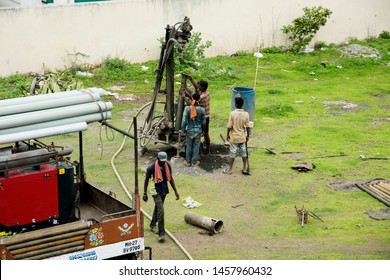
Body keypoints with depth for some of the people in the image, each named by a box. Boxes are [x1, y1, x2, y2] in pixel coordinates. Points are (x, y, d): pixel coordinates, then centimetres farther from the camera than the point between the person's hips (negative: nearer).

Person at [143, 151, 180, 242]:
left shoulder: (168, 166, -5)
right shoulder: (151, 168, -18)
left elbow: (170, 178, 6)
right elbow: (146, 180, -6)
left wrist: (175, 191, 5)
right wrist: (145, 194, -2)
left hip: (164, 190, 6)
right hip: (156, 191, -6)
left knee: (157, 208, 22)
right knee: (160, 211, -15)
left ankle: (153, 225, 43)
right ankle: (161, 233, -14)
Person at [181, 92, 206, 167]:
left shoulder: (188, 109, -16)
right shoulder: (201, 110, -12)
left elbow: (184, 120, -13)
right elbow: (203, 122, -3)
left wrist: (183, 130, -2)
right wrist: (203, 130, 13)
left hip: (189, 130, 0)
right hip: (198, 130, 0)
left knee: (189, 146, 13)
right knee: (196, 146, 13)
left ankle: (188, 162, 21)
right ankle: (194, 162, 20)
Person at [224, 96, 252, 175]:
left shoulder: (232, 113, -16)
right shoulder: (246, 114, -8)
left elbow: (229, 126, -13)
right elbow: (248, 127, -4)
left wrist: (227, 134, 0)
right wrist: (248, 136, 9)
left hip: (234, 137, -2)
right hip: (242, 137, 3)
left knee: (232, 153, 7)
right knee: (244, 153, 13)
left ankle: (230, 169, 14)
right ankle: (244, 169, 18)